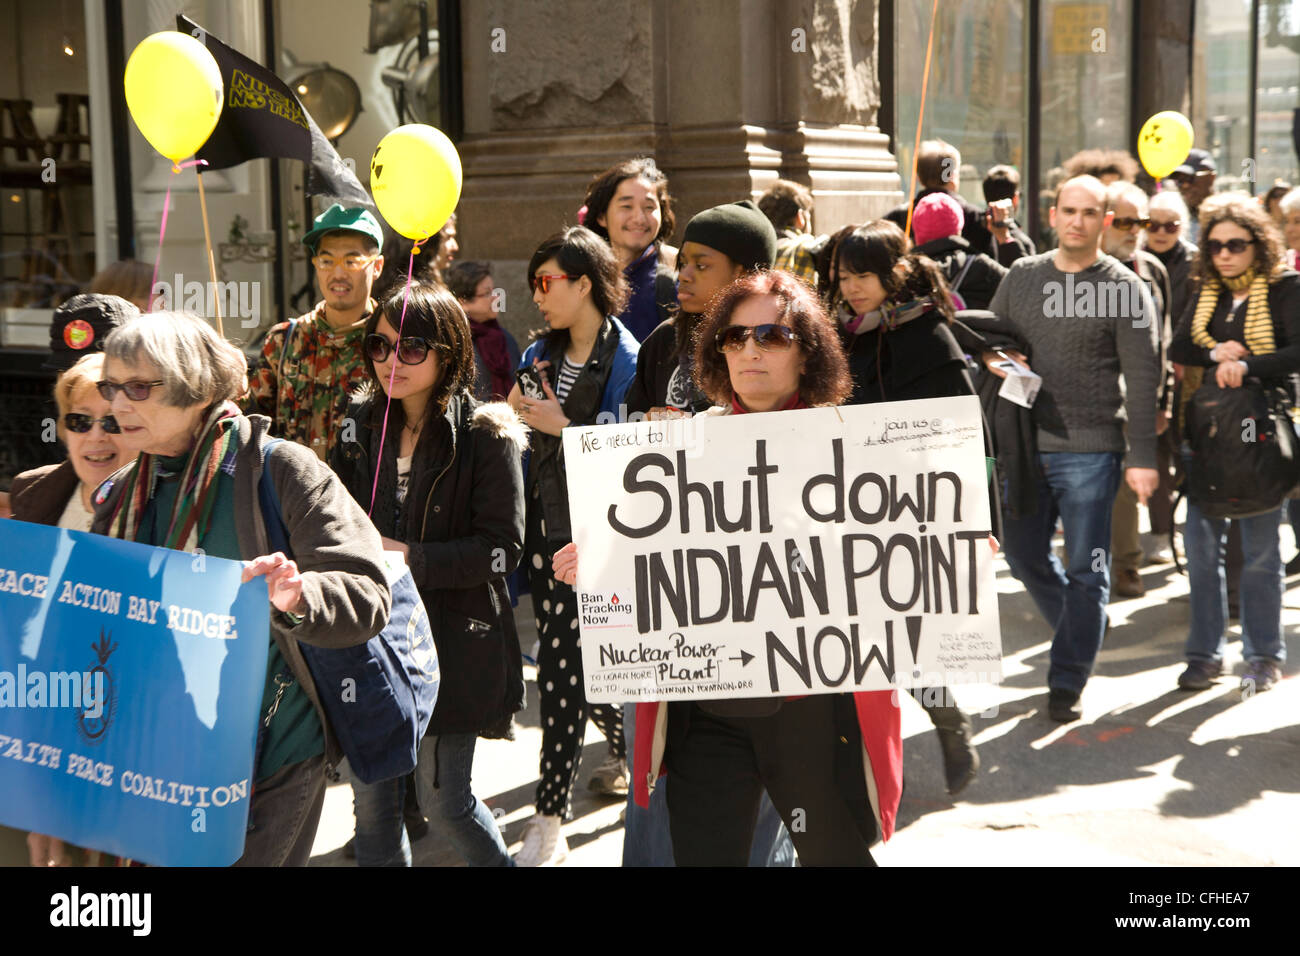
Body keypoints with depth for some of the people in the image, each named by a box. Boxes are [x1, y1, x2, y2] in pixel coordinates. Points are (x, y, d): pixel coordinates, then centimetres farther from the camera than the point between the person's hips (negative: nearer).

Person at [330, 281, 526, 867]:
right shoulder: (363, 424, 7)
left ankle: (496, 861, 31)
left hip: (453, 637, -5)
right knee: (371, 801, 10)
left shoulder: (485, 435, -9)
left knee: (443, 802, 3)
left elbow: (502, 549, -14)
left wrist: (411, 558, -21)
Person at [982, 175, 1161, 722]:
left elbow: (1142, 378, -5)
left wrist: (1143, 457, -11)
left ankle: (1067, 682, 12)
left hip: (1090, 450, -4)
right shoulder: (1022, 276, 10)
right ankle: (1084, 632, 37)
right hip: (1025, 444, 5)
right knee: (1024, 556, 12)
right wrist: (993, 357, -7)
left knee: (1085, 568, 0)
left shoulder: (1124, 289, -2)